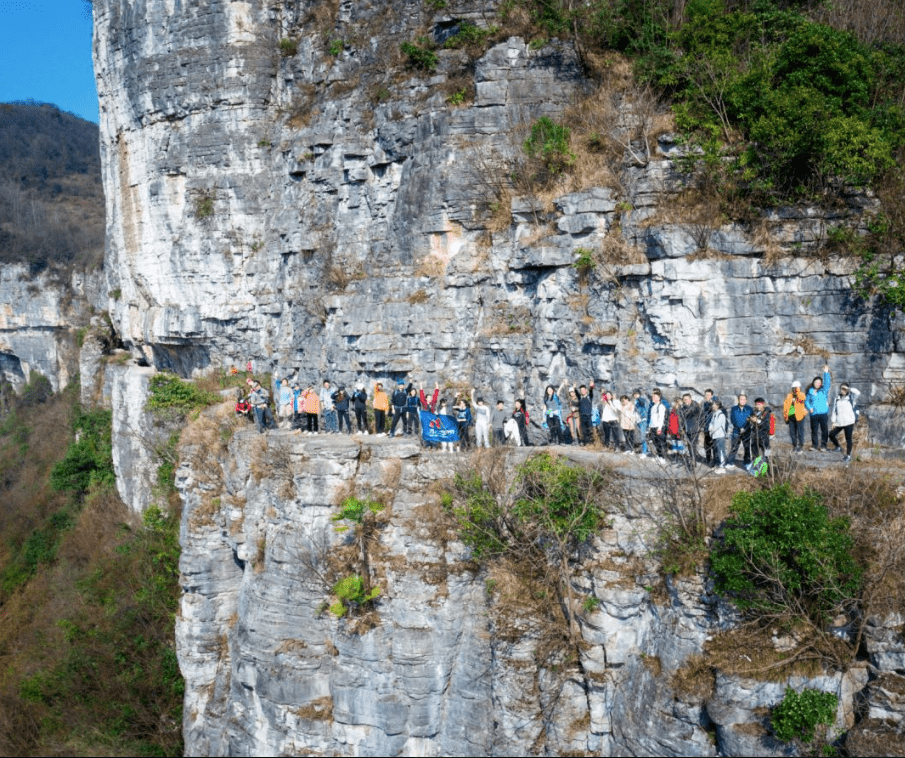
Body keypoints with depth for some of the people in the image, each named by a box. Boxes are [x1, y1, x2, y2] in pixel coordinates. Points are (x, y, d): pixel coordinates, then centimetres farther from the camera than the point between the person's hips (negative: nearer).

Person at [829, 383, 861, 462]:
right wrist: (834, 421, 5)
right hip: (839, 422, 4)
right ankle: (838, 447, 33)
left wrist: (848, 388, -13)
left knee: (848, 438, -1)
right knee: (831, 435, 7)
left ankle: (848, 455, 8)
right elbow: (834, 410, 9)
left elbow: (858, 393, -20)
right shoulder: (837, 399, 8)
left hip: (849, 422, -4)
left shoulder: (851, 397, 0)